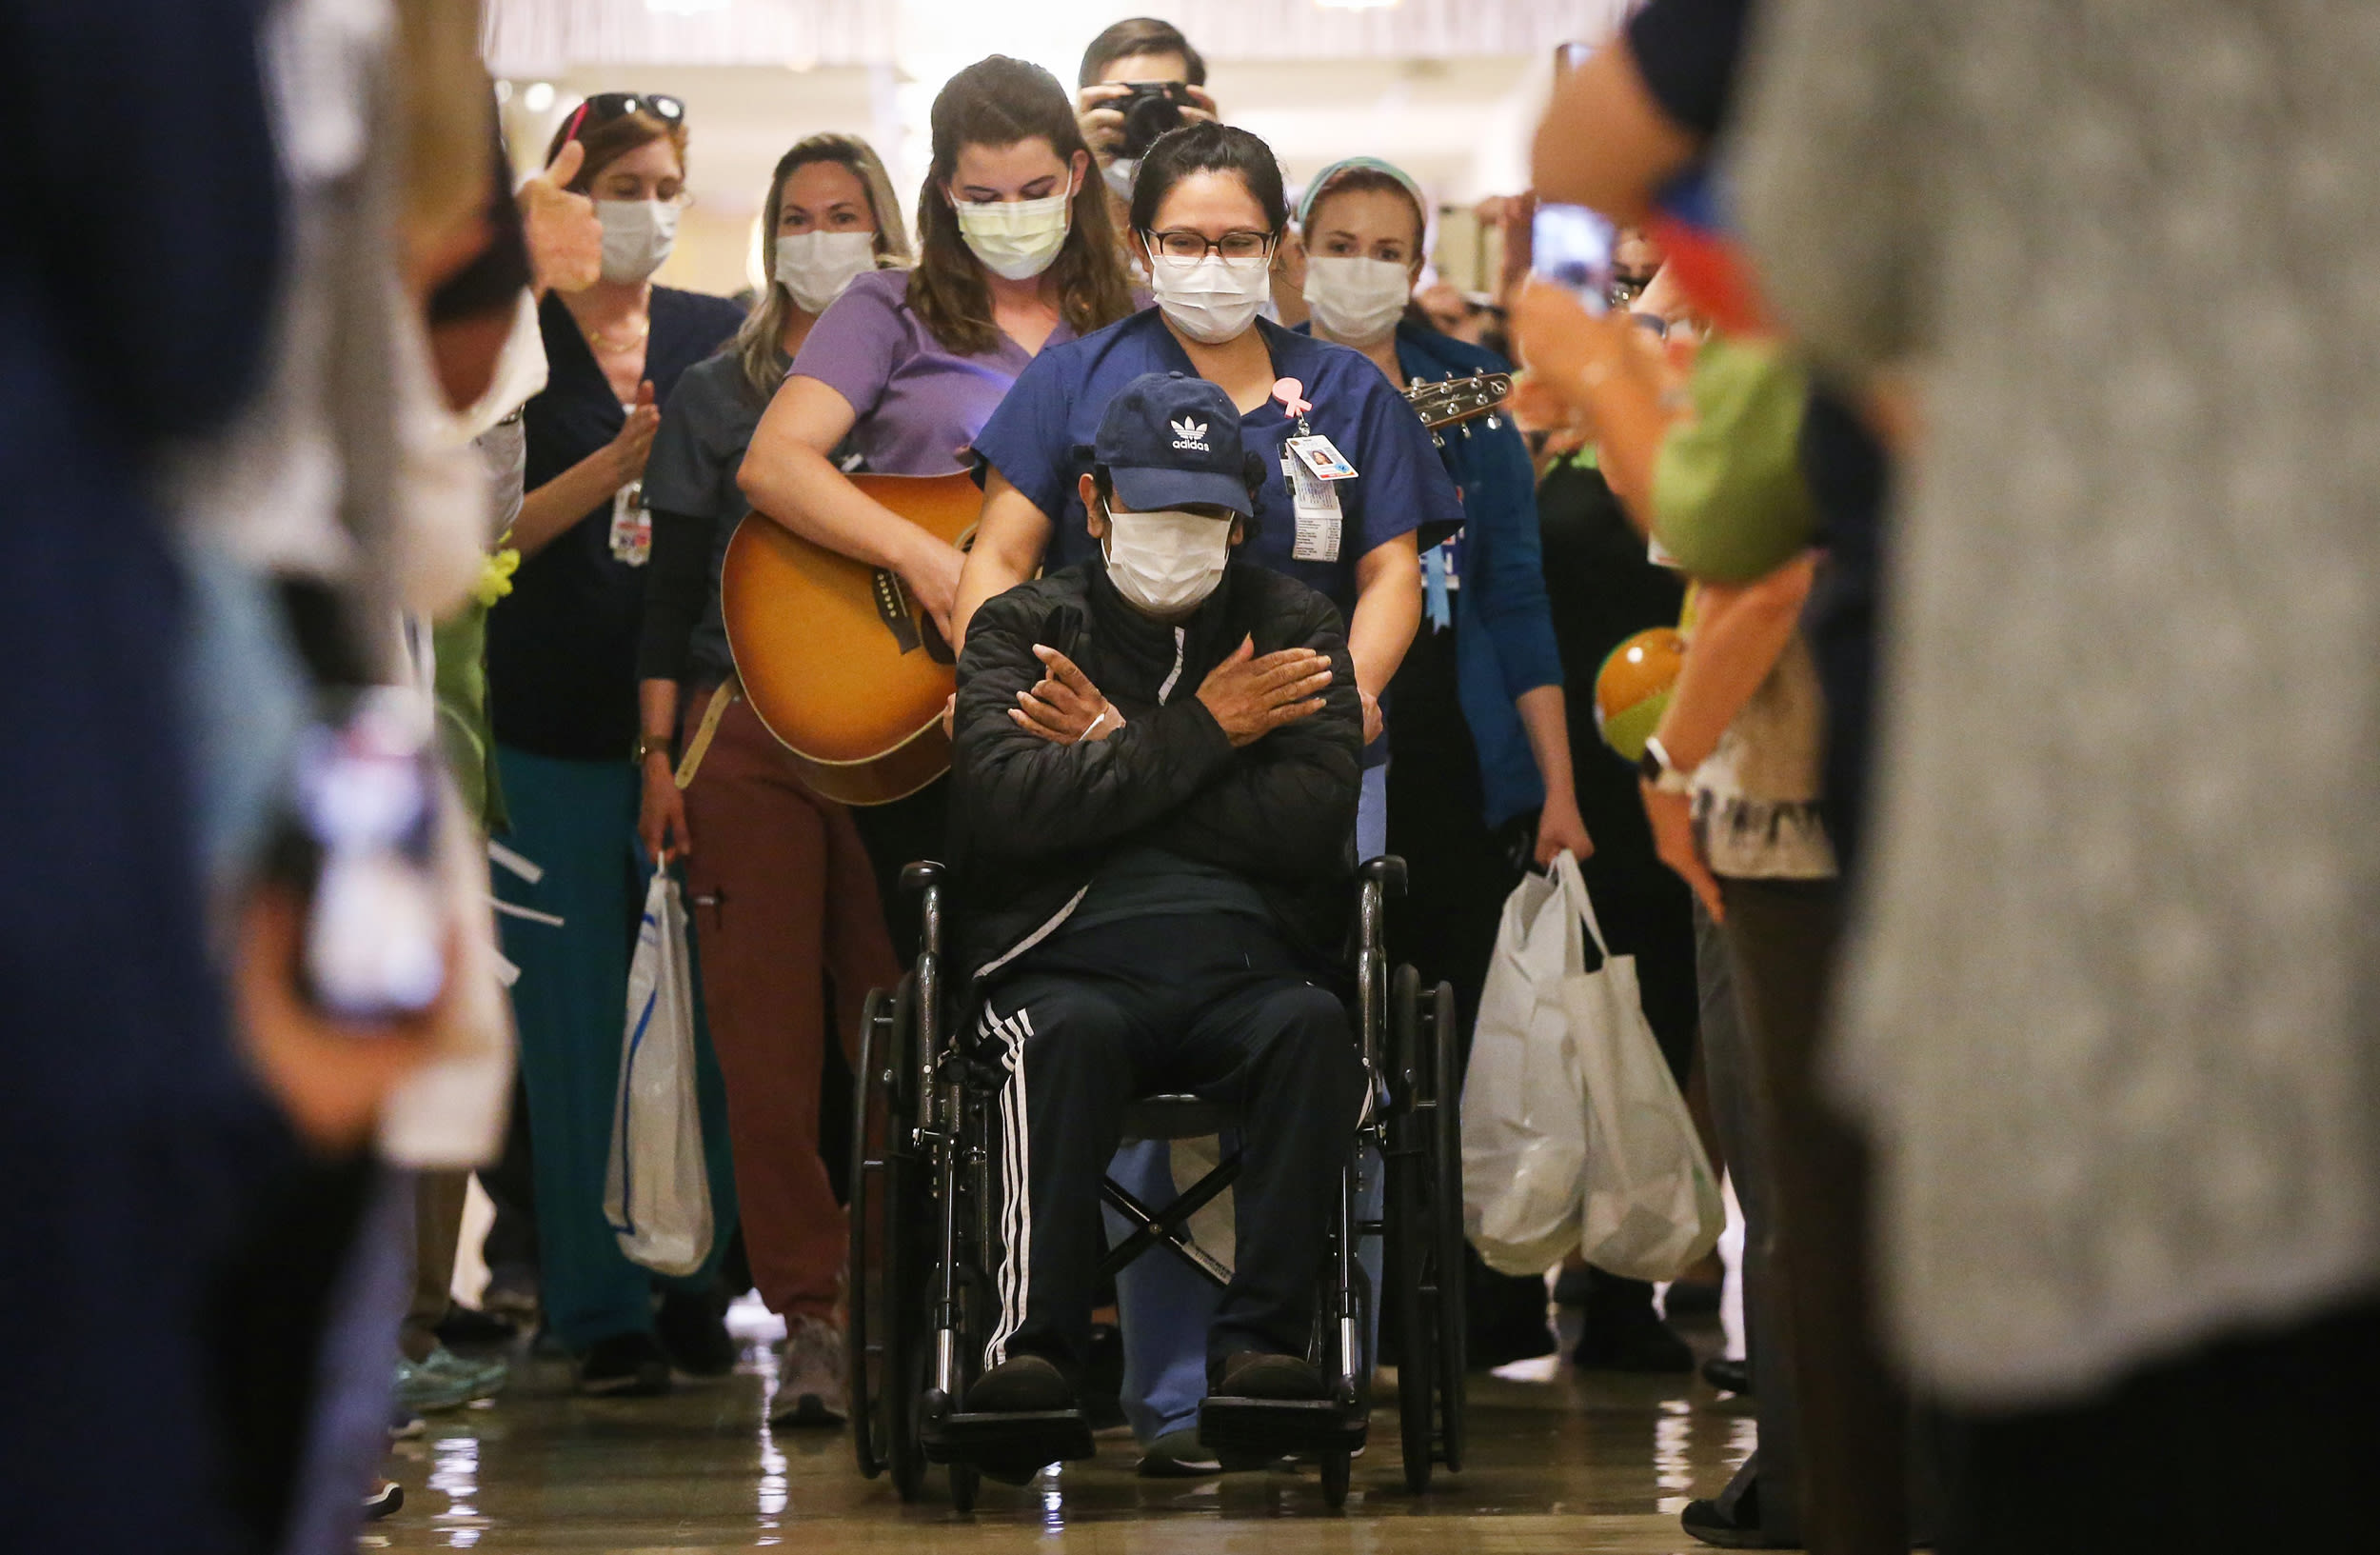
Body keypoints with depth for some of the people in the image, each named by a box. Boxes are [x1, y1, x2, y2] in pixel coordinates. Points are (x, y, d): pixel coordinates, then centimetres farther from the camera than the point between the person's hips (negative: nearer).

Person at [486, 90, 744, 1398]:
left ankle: (694, 1286, 11)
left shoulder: (718, 336, 11)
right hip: (560, 717, -2)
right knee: (579, 1019, -1)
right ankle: (599, 1311, 5)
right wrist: (620, 459, -17)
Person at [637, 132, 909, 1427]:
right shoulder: (715, 396, 11)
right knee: (766, 1028, -5)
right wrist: (659, 752, 1)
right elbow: (672, 582, 9)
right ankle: (806, 1316, -2)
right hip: (747, 737, 0)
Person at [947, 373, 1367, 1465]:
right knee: (1070, 1035, -36)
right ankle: (1035, 1343, -36)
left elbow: (1310, 822, -1)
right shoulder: (1020, 629, 15)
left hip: (1246, 965, 1)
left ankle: (1262, 1336, -33)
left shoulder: (1294, 629, 17)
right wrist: (1201, 735, -4)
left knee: (1312, 1027, -34)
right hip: (1071, 965, -1)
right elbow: (1008, 802, -6)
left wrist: (1113, 757, -1)